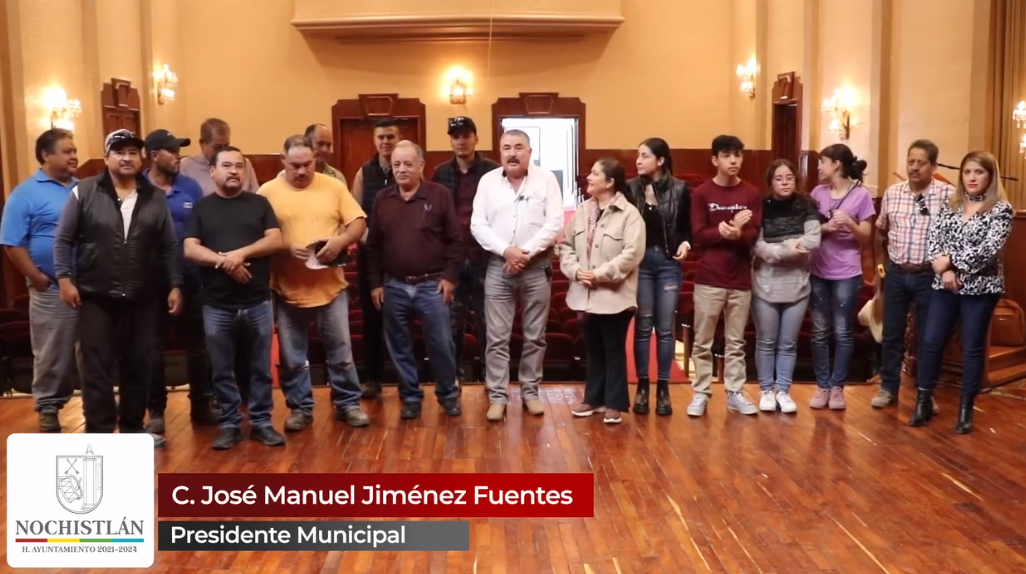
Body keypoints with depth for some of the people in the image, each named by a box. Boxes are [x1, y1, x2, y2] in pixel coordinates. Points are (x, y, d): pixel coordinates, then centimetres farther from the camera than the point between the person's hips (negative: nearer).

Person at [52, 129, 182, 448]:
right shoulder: (84, 193, -2)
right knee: (97, 367, 1)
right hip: (96, 298, -2)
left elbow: (169, 246, 7)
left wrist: (175, 285, 2)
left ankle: (133, 426, 23)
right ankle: (99, 432, 10)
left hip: (142, 299, 3)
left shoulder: (155, 198, 6)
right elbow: (64, 240, 0)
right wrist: (65, 278, -8)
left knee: (139, 366, 9)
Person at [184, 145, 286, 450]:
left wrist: (240, 254, -16)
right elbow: (190, 250, -3)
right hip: (217, 305, 0)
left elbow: (276, 241, -4)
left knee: (261, 368, 7)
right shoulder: (202, 207, 7)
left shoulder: (259, 203, 7)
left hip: (258, 302, 0)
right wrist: (224, 260, -17)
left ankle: (261, 422, 17)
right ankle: (229, 424, 19)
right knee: (223, 371, 7)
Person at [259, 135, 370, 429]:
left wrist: (340, 240, -18)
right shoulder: (268, 191, -2)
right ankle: (300, 408, 24)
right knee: (292, 356, 10)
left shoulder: (334, 186, 2)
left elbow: (358, 223, 0)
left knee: (341, 351, 8)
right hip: (287, 289, 0)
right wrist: (285, 248, -20)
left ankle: (348, 403, 23)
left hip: (330, 286, 0)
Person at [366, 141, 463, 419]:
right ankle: (410, 396, 23)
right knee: (400, 346, 9)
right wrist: (375, 283, 4)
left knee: (441, 343, 3)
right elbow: (373, 245, 8)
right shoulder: (383, 199, 6)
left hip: (432, 284, -3)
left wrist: (450, 276, -8)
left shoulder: (439, 195, -4)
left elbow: (455, 239, -3)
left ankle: (448, 394, 21)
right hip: (394, 286, 3)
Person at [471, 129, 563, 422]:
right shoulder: (488, 181, 4)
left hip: (537, 267, 0)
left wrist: (526, 252, -15)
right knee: (497, 337, 1)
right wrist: (506, 251, -15)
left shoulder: (546, 179, 0)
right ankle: (498, 397, 9)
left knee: (534, 336, 8)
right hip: (498, 267, 1)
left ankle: (530, 392, 21)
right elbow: (478, 225, -2)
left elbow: (554, 223, -7)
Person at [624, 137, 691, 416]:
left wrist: (686, 243, -14)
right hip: (640, 262, 0)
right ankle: (642, 387, 17)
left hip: (669, 262, 0)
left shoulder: (680, 189, -1)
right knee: (643, 326, 6)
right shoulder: (630, 188, -1)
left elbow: (688, 226, 5)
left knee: (665, 327, 5)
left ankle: (663, 388, 16)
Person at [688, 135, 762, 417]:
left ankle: (735, 393, 19)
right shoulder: (701, 193, -1)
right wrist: (728, 229, -19)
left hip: (741, 280, 2)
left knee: (736, 342, 10)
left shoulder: (753, 194, 4)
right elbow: (699, 234, -9)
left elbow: (754, 234, -4)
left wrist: (737, 234, -24)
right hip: (709, 279, -2)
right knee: (703, 341, 4)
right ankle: (701, 393, 13)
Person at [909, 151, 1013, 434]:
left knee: (973, 348, 5)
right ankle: (923, 401, 14)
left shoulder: (1001, 209, -5)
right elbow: (934, 238, 0)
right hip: (945, 285, 4)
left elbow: (989, 249, -16)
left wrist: (950, 260, -15)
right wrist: (945, 270, -14)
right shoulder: (951, 205, 8)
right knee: (930, 342, 3)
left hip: (980, 287, -4)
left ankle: (966, 408, 17)